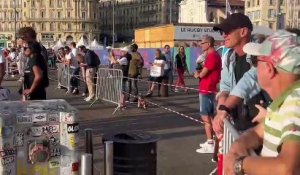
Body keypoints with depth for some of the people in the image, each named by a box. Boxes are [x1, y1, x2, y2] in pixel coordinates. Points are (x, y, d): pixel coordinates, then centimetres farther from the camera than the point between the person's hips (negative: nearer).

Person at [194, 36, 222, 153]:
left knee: (205, 116, -8)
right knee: (209, 116, 14)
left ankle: (210, 145, -5)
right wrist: (199, 73, -1)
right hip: (208, 89, 10)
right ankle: (210, 141, 22)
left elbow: (202, 74, -18)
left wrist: (197, 74, 3)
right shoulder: (213, 55, 16)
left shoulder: (212, 56, -18)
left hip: (207, 90, -10)